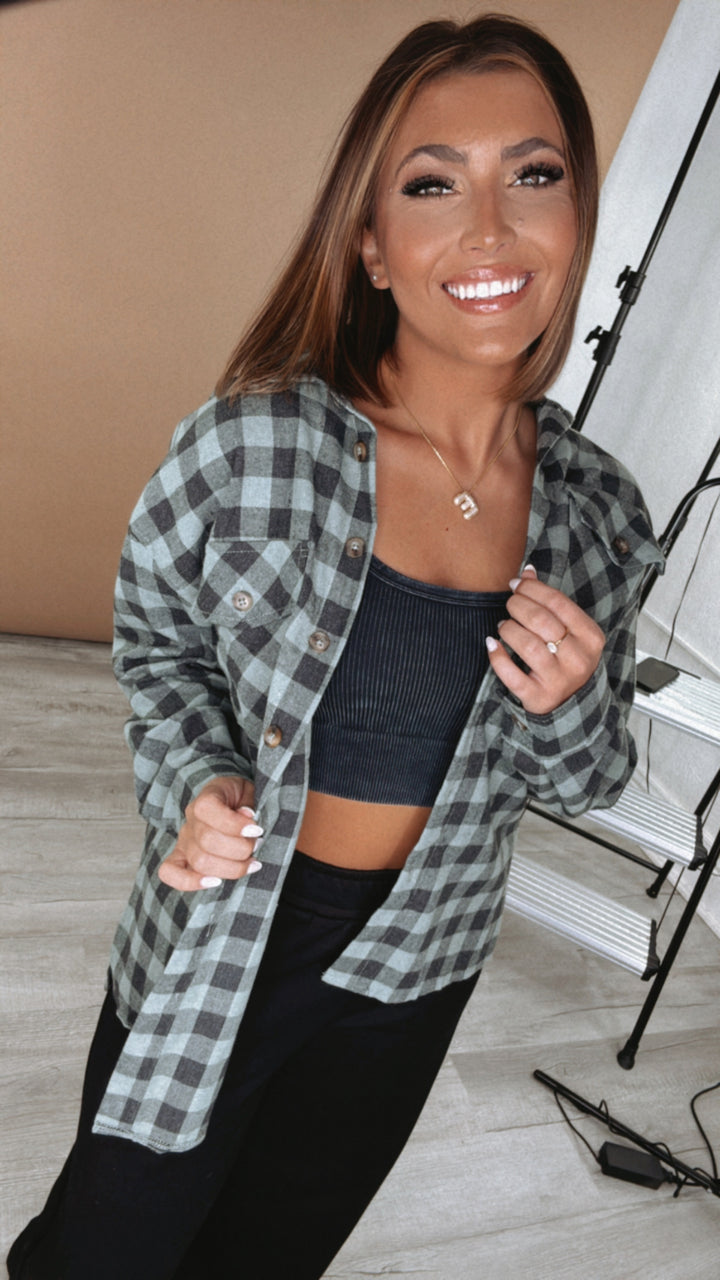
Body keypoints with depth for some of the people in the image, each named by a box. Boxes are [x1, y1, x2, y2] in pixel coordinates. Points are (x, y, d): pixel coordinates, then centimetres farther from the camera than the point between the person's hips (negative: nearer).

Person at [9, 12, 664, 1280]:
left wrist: (574, 708, -19)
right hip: (211, 952, -2)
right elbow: (156, 634, -1)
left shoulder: (599, 511, -10)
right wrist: (196, 781, -18)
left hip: (407, 986, 3)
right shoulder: (253, 443, -20)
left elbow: (587, 780, 3)